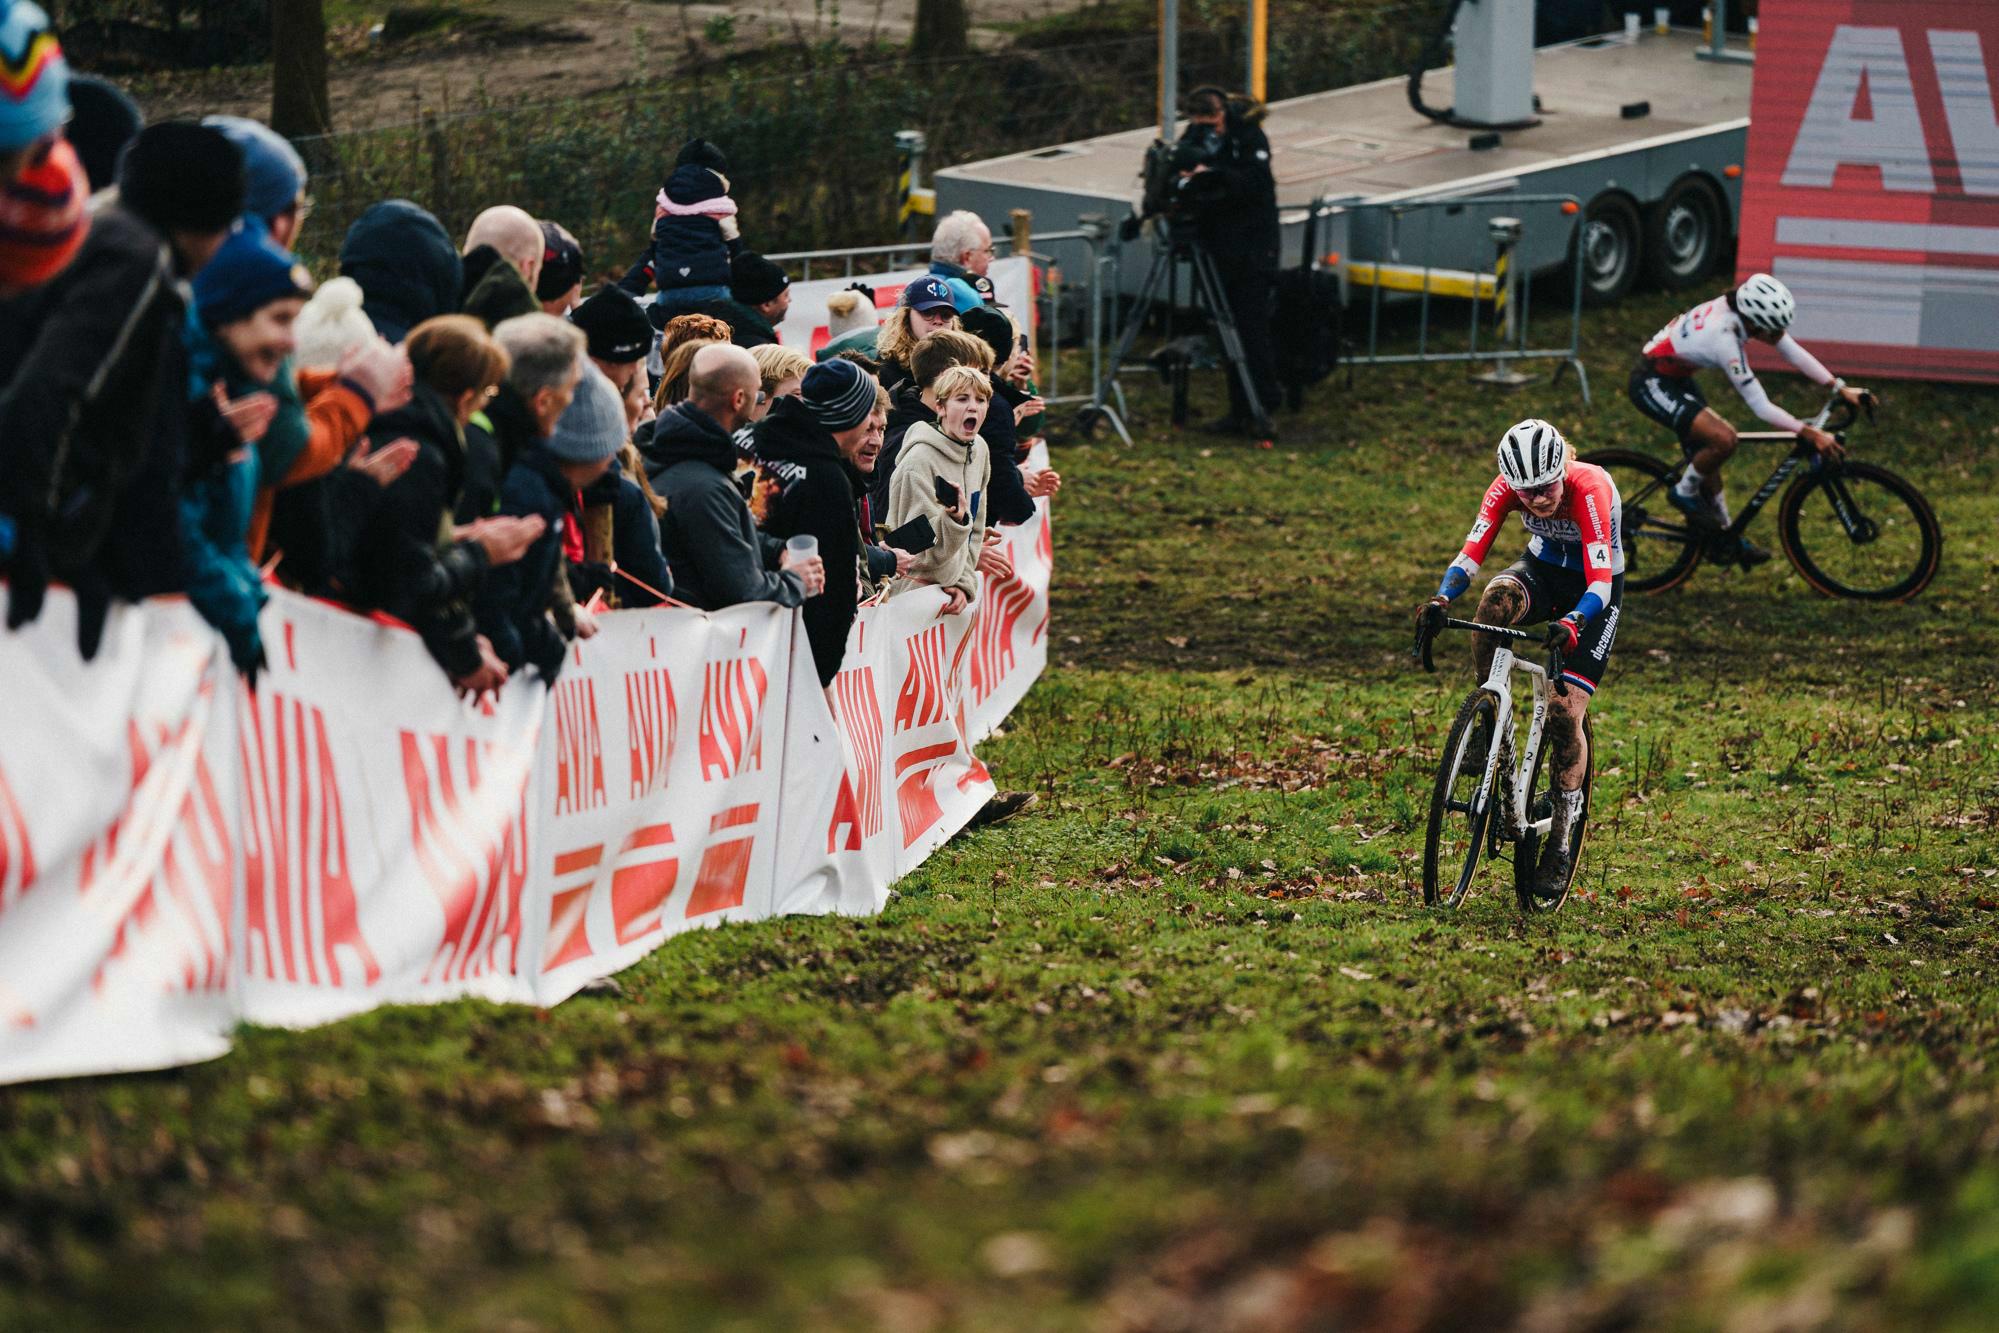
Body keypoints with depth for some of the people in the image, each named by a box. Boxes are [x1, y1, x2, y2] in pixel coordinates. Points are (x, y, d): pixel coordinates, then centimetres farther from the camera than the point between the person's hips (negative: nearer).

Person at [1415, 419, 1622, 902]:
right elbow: (1471, 553, -26)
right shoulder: (1508, 486, -22)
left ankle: (1560, 843, -1)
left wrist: (1571, 624, -58)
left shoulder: (1590, 489, -34)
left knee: (1565, 711, -14)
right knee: (1497, 598, -35)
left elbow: (1600, 583, -39)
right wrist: (1441, 600, -45)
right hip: (1543, 569, 3)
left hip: (1593, 593, -3)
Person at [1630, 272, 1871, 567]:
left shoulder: (1747, 309, -13)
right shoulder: (1724, 338, -35)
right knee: (1723, 440, -24)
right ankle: (1684, 493, 1)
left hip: (1675, 377, 9)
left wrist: (1840, 388, -8)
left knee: (1705, 456, 13)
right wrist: (1810, 434, -29)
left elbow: (1794, 353, -2)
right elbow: (1760, 406, -30)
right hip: (1652, 384, -9)